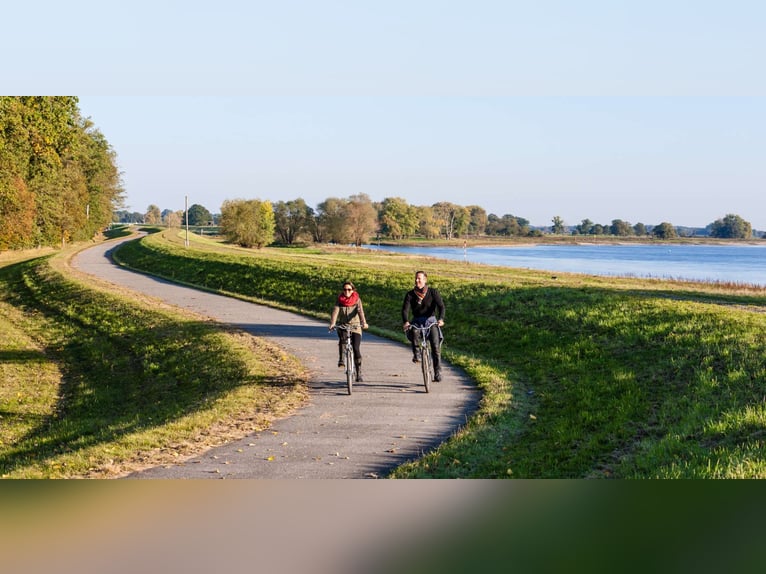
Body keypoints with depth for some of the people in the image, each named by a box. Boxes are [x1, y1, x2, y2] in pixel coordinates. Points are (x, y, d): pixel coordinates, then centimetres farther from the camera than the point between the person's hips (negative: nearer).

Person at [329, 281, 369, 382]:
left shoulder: (357, 300, -1)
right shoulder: (339, 300, 1)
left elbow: (360, 311, -17)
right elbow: (335, 311, -13)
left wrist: (364, 323, -34)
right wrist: (332, 323, -30)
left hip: (355, 326, -1)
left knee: (356, 349, -9)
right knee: (342, 338, -34)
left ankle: (359, 374, 1)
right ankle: (341, 359, -22)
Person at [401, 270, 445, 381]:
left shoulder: (433, 292, -5)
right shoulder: (410, 294, -3)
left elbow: (441, 306, -16)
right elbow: (405, 309, -14)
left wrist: (441, 319, -36)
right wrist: (405, 322, -34)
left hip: (431, 320, -1)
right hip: (417, 321, 1)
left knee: (435, 345, -14)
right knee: (413, 333, -35)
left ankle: (437, 371, -5)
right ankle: (416, 354, -14)